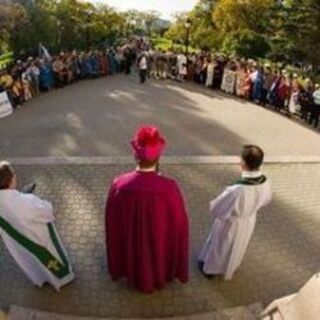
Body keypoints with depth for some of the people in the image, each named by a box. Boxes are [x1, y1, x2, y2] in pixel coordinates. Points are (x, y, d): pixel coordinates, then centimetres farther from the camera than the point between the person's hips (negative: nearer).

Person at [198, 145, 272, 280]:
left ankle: (209, 268, 51)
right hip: (249, 221, 6)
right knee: (237, 246, 33)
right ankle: (229, 268, 60)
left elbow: (217, 207, -29)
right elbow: (266, 200, -1)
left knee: (219, 246, 25)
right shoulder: (265, 182, -24)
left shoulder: (237, 190, -45)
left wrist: (212, 205, -6)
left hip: (230, 223, -6)